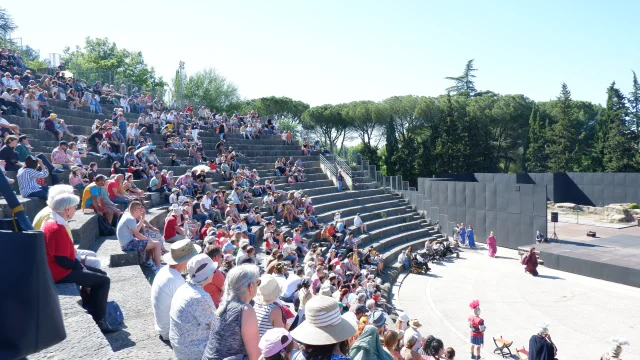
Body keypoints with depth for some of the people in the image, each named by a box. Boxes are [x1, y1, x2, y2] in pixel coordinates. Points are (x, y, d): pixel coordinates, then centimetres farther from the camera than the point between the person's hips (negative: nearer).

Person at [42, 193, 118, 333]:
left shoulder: (51, 223, 9)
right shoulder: (57, 229, -24)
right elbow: (62, 261, -26)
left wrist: (78, 263, 6)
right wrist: (80, 265, -10)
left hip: (59, 269, 11)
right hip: (61, 273, -11)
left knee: (101, 274, 16)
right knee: (104, 281, -10)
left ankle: (87, 309, 21)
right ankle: (99, 322, -3)